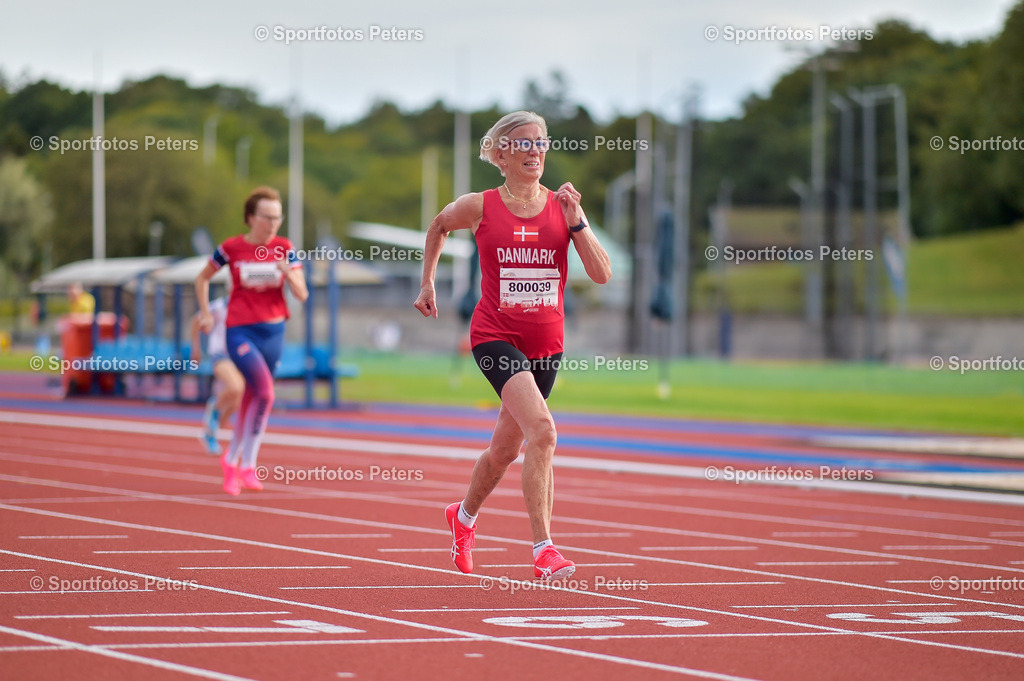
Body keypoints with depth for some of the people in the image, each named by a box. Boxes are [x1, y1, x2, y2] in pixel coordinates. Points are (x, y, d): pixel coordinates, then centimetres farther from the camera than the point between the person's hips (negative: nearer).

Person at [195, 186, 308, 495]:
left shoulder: (284, 248, 0)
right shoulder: (231, 248, -5)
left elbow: (302, 295, -4)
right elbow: (202, 278, 11)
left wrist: (287, 272, -22)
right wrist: (206, 314, 4)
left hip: (273, 332, 4)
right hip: (240, 331, -4)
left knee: (252, 400, 13)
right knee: (265, 391, -21)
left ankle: (233, 460, 32)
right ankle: (247, 465, -9)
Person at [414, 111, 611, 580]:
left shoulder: (563, 207, 1)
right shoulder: (479, 208, -3)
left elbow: (602, 274, -6)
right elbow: (438, 226, 19)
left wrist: (575, 223, -15)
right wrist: (427, 283, 19)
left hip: (546, 342, 4)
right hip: (496, 336, -4)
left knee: (506, 448, 18)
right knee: (541, 428, -26)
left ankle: (463, 517, 48)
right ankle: (543, 549, -25)